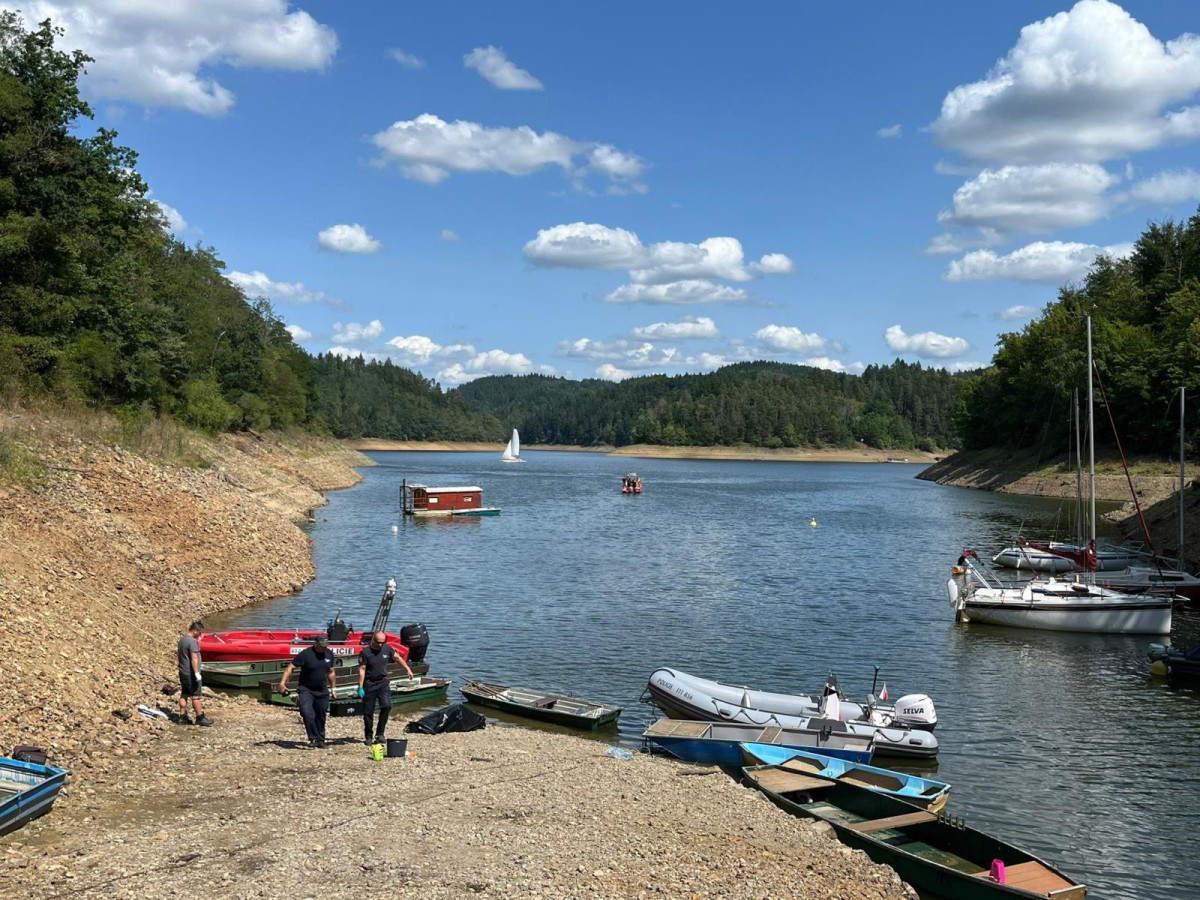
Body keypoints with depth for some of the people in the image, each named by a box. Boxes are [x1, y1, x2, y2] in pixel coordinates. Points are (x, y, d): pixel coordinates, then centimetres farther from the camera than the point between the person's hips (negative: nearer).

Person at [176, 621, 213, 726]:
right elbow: (194, 658, -25)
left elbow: (177, 652, 23)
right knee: (195, 696, -2)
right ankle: (200, 718, 5)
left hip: (182, 672, 9)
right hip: (191, 673, -9)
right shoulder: (193, 641, -19)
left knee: (184, 695, 13)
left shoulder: (182, 639, 11)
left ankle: (182, 717, 17)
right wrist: (197, 673, -26)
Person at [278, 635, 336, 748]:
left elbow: (331, 672, 17)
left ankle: (320, 740, 26)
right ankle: (313, 738, -13)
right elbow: (290, 667, -17)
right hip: (306, 690, -5)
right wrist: (282, 683, -27)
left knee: (321, 716, 11)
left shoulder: (329, 654, 4)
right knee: (307, 714, -21)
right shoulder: (305, 654, -15)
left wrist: (333, 688, 18)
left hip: (322, 691, 5)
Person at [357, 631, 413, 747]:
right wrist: (360, 687, -15)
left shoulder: (387, 648, 0)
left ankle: (380, 733, -4)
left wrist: (407, 669, 17)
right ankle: (368, 737, 16)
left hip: (383, 682, 3)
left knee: (386, 706, -15)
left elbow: (397, 657, 17)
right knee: (368, 711, 3)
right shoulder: (365, 652, -11)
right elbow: (362, 670, -11)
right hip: (369, 684, -3)